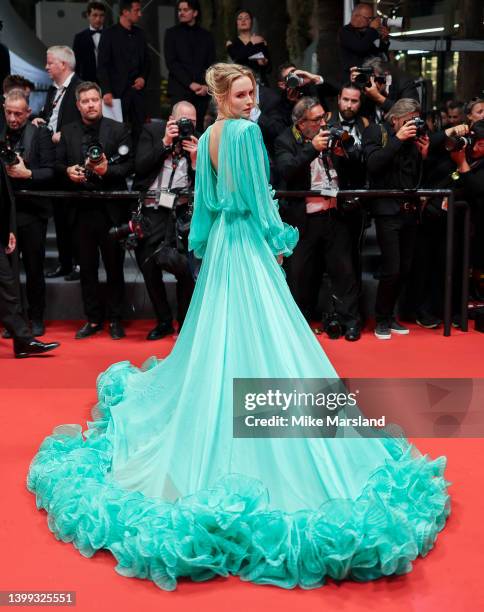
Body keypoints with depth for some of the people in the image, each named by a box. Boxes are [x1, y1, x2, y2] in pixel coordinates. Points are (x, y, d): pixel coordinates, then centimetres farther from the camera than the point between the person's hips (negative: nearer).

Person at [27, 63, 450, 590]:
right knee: (258, 332, -6)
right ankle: (260, 451, -1)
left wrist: (205, 241, 22)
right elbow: (258, 193, -14)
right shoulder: (246, 131, -13)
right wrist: (276, 239, -5)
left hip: (219, 239, 9)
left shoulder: (206, 137, 11)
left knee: (218, 329, 18)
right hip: (247, 240, -9)